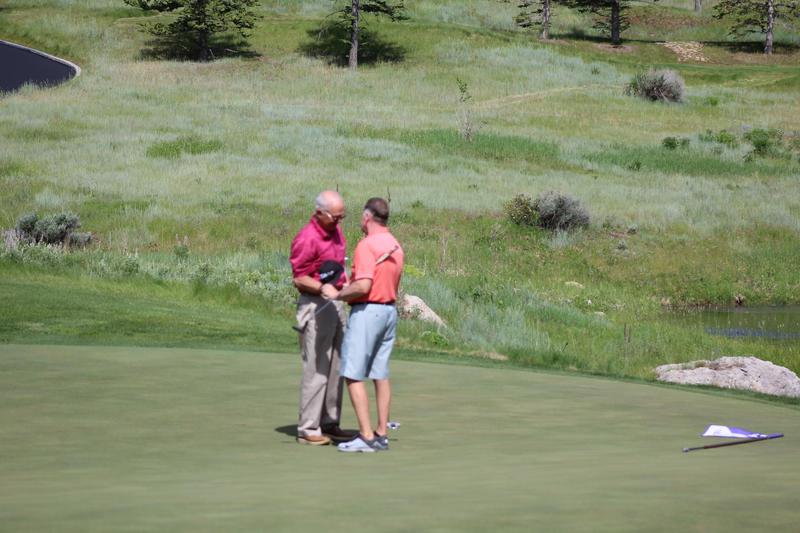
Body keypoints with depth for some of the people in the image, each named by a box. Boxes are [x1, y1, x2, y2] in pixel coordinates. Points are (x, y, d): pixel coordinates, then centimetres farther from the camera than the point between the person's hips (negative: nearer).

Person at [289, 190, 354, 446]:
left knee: (336, 367, 10)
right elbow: (299, 279, -16)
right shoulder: (307, 239, -17)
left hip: (336, 304, 9)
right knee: (317, 369, -8)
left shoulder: (335, 231, 10)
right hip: (315, 306, -9)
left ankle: (329, 423, 17)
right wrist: (323, 288, -30)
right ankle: (308, 429, -3)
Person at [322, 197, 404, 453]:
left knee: (353, 375, -5)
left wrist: (337, 295, -9)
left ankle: (366, 436, -10)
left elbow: (362, 286, -25)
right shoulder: (395, 245, 11)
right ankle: (381, 433, 14)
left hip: (367, 311, -9)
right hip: (390, 310, 9)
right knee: (381, 374, 12)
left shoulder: (367, 245, -16)